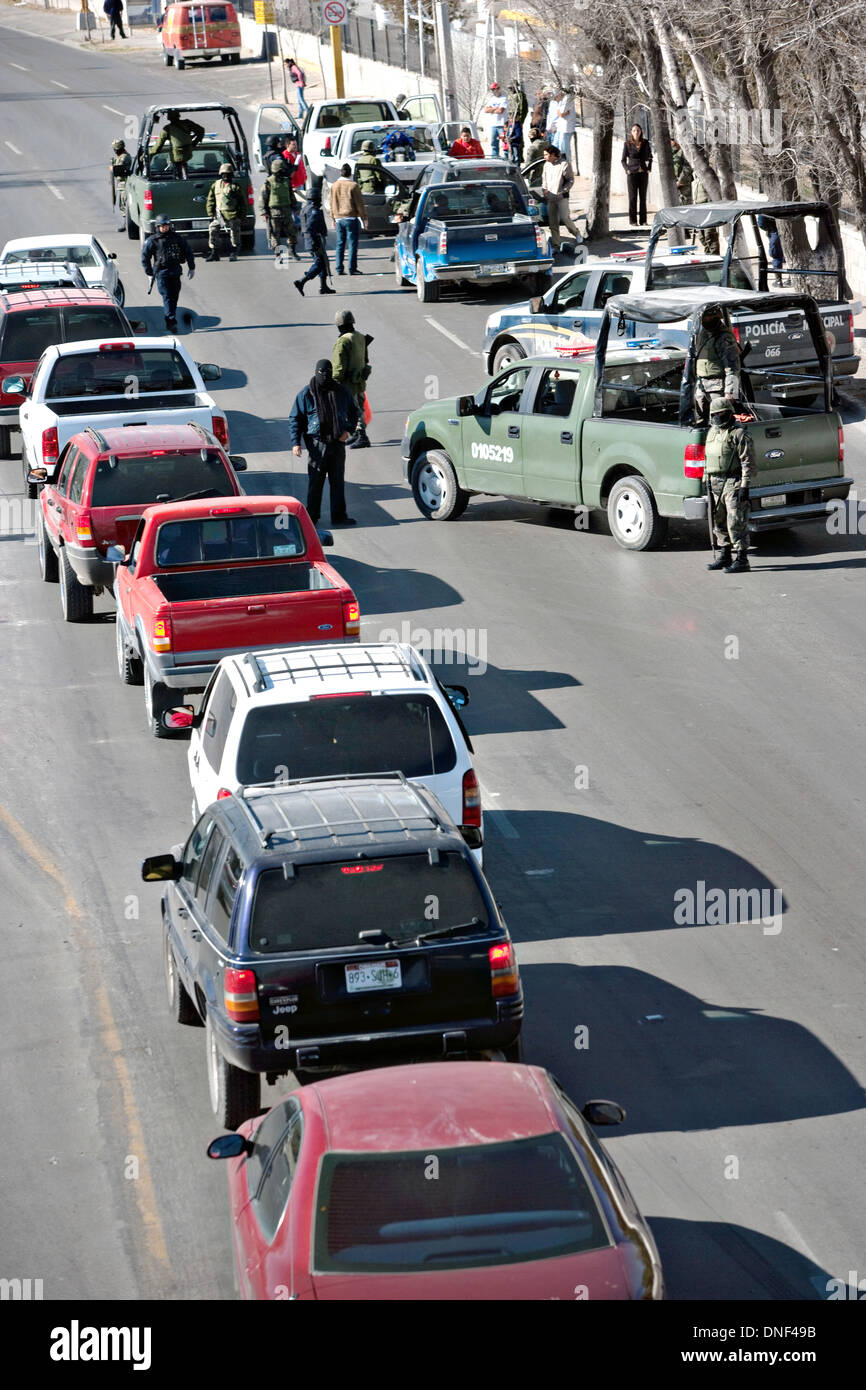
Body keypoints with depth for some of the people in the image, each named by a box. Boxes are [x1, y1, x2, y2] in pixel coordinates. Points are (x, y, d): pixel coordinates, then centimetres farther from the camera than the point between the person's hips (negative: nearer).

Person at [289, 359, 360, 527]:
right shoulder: (306, 394, -2)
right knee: (315, 482, -1)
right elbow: (295, 419, 1)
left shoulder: (341, 392, 7)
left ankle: (339, 516, 14)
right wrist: (295, 442, -9)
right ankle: (311, 517, 6)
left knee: (338, 481, 7)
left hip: (338, 443, 3)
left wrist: (348, 430, 2)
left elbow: (353, 412, 20)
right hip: (317, 445, -3)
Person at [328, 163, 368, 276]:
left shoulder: (334, 186, 6)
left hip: (339, 219, 5)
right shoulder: (353, 185, -10)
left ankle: (339, 269, 8)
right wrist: (364, 218, -1)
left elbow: (331, 203, 13)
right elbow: (359, 203, -8)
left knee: (340, 244, 9)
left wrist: (333, 218, 22)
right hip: (351, 218, -5)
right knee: (352, 243, -1)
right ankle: (352, 268, -4)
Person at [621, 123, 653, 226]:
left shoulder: (645, 143, 5)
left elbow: (650, 157, 17)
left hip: (643, 173, 2)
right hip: (632, 173, -2)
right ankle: (633, 220, 1)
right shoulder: (627, 144, -1)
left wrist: (648, 169, 6)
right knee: (633, 197, -2)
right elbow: (623, 160, 5)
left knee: (643, 197, 4)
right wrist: (627, 170, -7)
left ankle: (643, 220, 8)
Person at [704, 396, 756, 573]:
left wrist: (745, 487, -19)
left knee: (736, 522, -11)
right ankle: (724, 556, 23)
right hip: (716, 483, 8)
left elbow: (748, 463, -13)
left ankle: (741, 559, -10)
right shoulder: (712, 432, 16)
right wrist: (707, 481, 18)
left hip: (733, 483, -8)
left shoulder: (739, 434, -10)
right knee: (719, 522, 13)